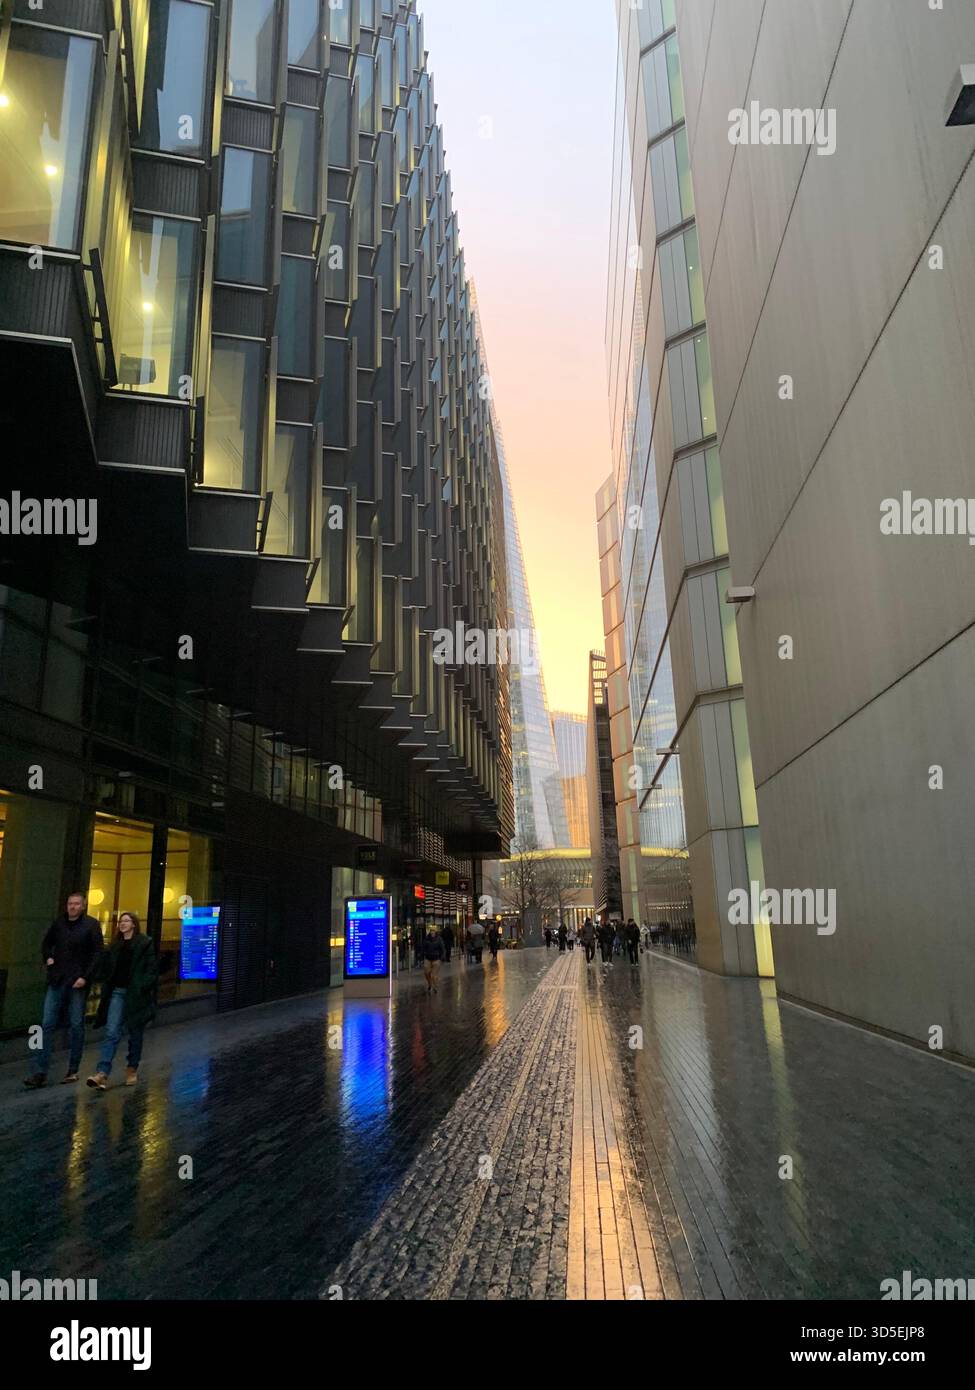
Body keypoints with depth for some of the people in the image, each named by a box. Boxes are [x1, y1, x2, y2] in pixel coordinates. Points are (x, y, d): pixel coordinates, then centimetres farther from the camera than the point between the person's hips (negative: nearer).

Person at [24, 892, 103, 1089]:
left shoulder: (91, 925, -5)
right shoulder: (58, 924, 8)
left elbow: (97, 953, -8)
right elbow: (46, 943, 27)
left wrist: (85, 977, -15)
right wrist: (47, 958, 8)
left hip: (78, 983, -4)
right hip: (57, 982, 4)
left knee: (76, 1026, 5)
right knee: (47, 1025, 0)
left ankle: (73, 1070, 15)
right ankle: (40, 1073, 4)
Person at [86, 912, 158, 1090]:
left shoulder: (145, 943, -3)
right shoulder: (115, 946, 13)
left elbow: (152, 970, -8)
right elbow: (106, 970, 18)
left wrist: (143, 988, -18)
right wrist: (105, 987, 1)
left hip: (135, 995, -3)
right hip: (117, 992, 3)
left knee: (135, 1034, 9)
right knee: (111, 1033, -7)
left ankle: (132, 1069, 24)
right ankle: (102, 1073, -14)